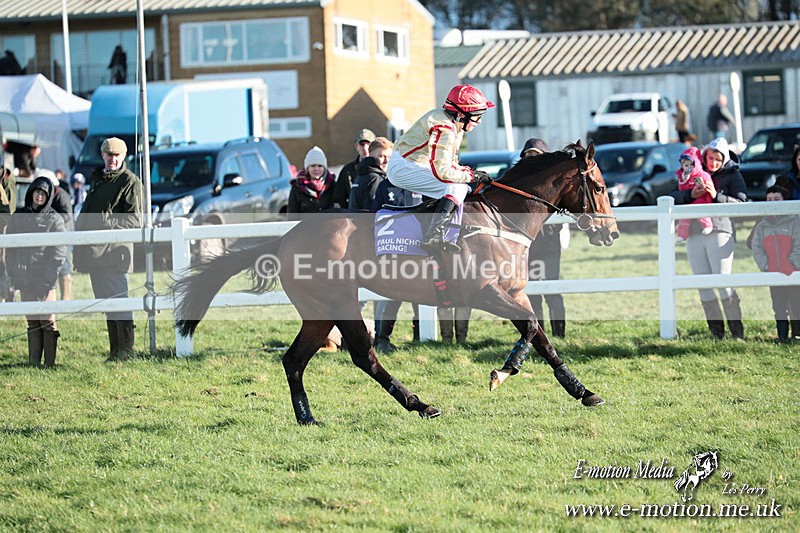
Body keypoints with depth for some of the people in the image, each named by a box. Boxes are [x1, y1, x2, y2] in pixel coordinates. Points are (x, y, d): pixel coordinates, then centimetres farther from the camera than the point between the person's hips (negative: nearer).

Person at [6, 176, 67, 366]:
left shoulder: (54, 219, 2)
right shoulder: (18, 217, 13)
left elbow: (59, 251, -3)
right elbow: (11, 247, 15)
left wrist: (48, 275, -12)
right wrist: (13, 272, 4)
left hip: (44, 279, -4)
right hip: (24, 278, 4)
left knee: (47, 320, -7)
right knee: (32, 321, 8)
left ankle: (50, 363, -5)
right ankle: (33, 360, 11)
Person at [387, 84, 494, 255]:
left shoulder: (455, 126, 8)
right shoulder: (444, 130, -24)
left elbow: (451, 163, 14)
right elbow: (442, 172, -28)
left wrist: (468, 171, -4)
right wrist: (472, 175, -18)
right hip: (404, 168, -11)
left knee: (466, 187, 14)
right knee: (457, 188, -22)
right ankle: (433, 237, -29)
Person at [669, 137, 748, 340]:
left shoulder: (732, 175, 7)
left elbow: (741, 203, -6)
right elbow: (673, 197, 7)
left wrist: (717, 196, -19)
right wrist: (691, 195, -13)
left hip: (720, 233, -4)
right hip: (694, 234, 4)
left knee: (724, 283, -12)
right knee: (704, 286, 2)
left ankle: (737, 332, -9)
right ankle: (717, 333, 6)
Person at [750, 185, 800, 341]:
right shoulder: (761, 226, 14)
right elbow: (757, 249, 9)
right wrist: (765, 267, -4)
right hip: (773, 276, 4)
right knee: (779, 309, 4)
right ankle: (782, 338, 9)